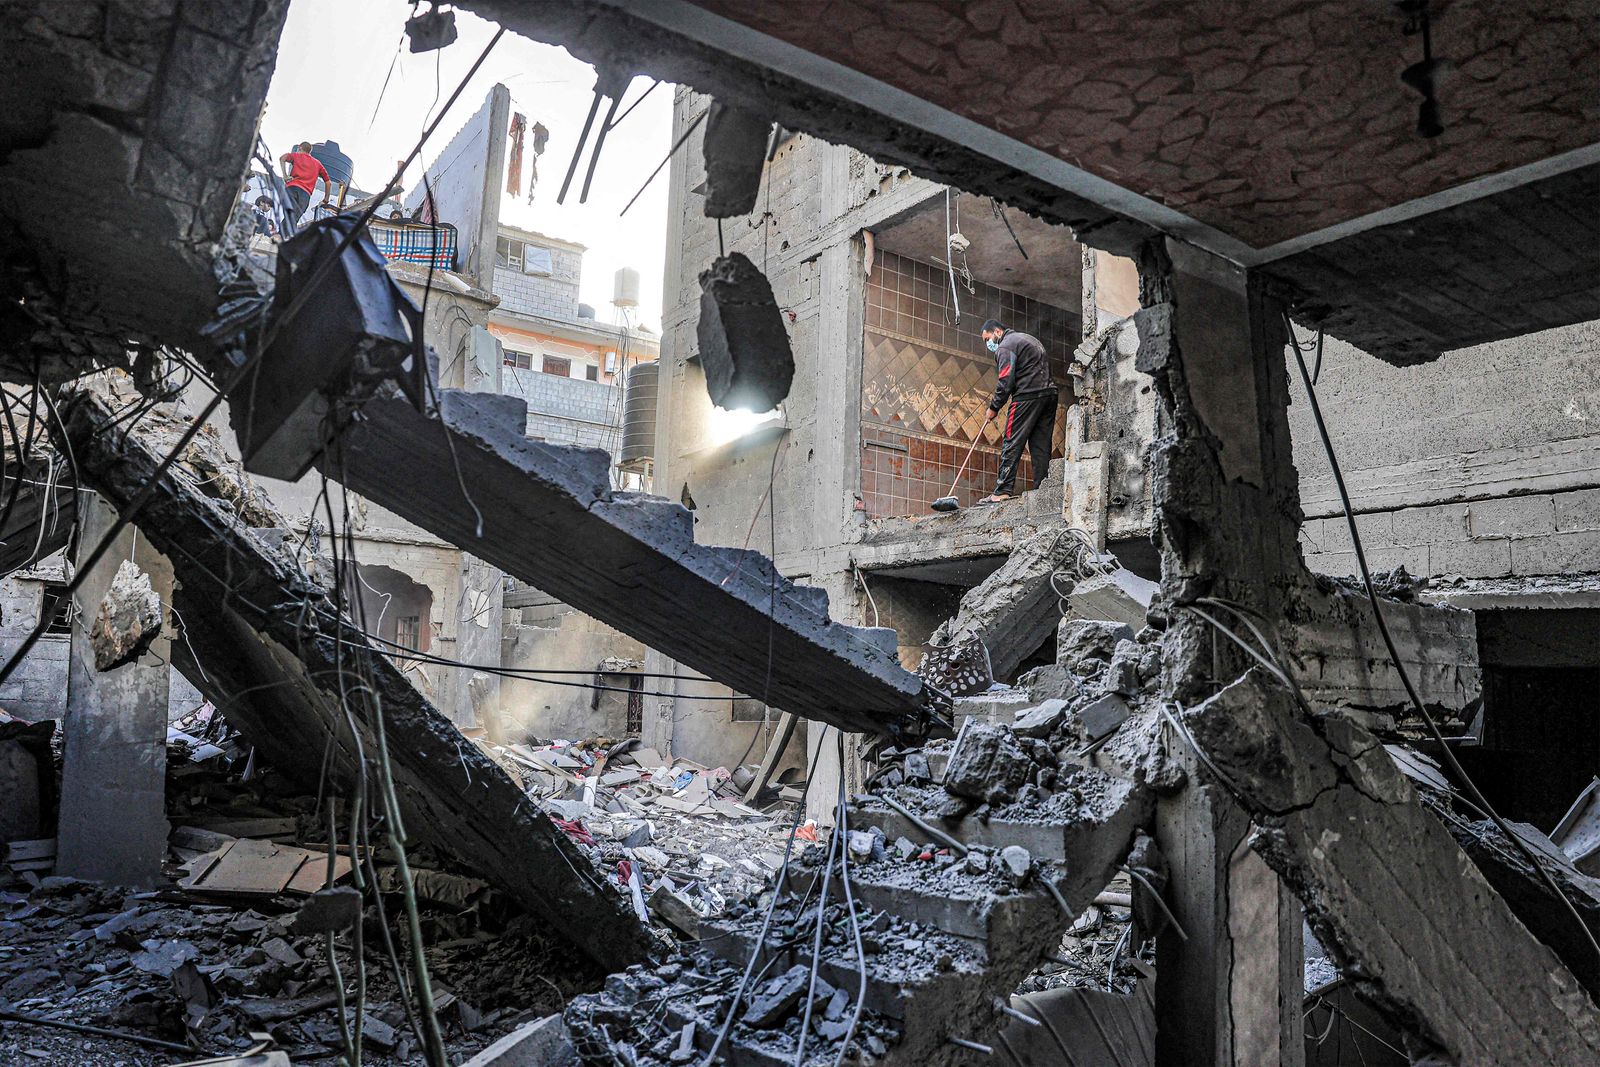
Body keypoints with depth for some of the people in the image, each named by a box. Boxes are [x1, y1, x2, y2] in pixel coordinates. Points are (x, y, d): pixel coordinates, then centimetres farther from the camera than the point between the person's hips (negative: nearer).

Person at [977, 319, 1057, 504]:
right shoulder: (1028, 338, 27)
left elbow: (1005, 382, -11)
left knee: (1012, 444, -8)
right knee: (1041, 446, 7)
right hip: (1049, 394, 9)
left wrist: (993, 408, -1)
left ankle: (1003, 491, -13)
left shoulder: (1005, 346, -3)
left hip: (1028, 396, -9)